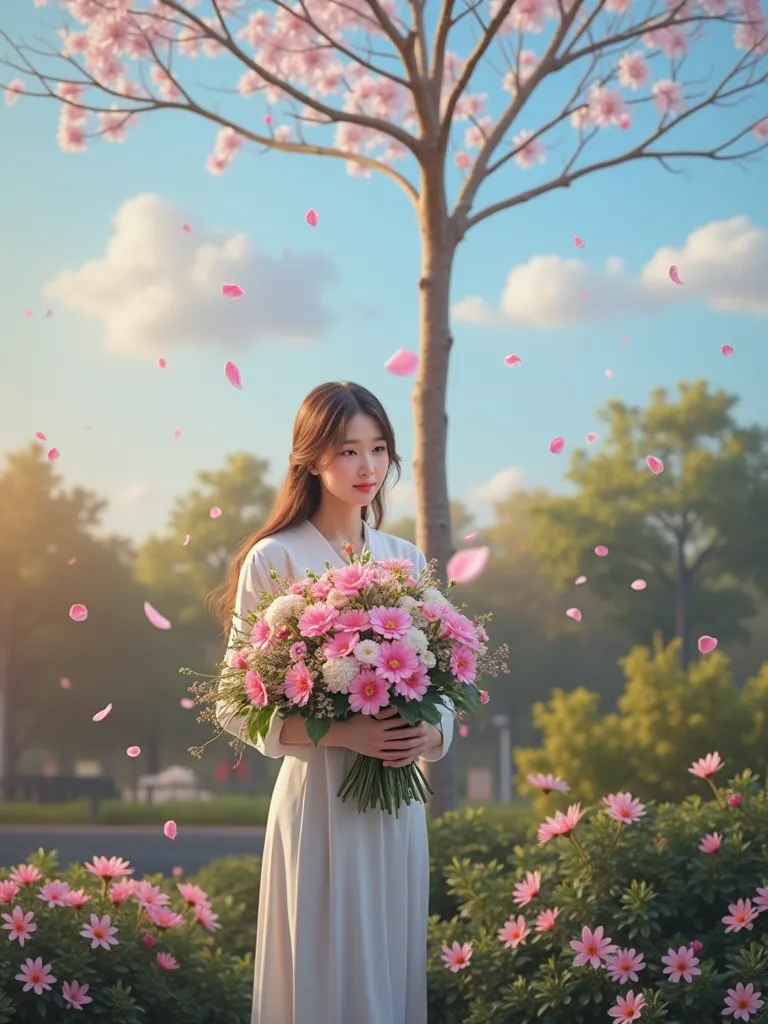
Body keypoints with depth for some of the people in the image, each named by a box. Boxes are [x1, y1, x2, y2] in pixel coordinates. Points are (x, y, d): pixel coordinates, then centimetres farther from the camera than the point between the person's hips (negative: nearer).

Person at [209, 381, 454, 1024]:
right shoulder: (275, 559, -6)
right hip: (319, 796, -5)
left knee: (394, 967, 10)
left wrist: (430, 734, -8)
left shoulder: (407, 559, 9)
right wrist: (342, 733, -19)